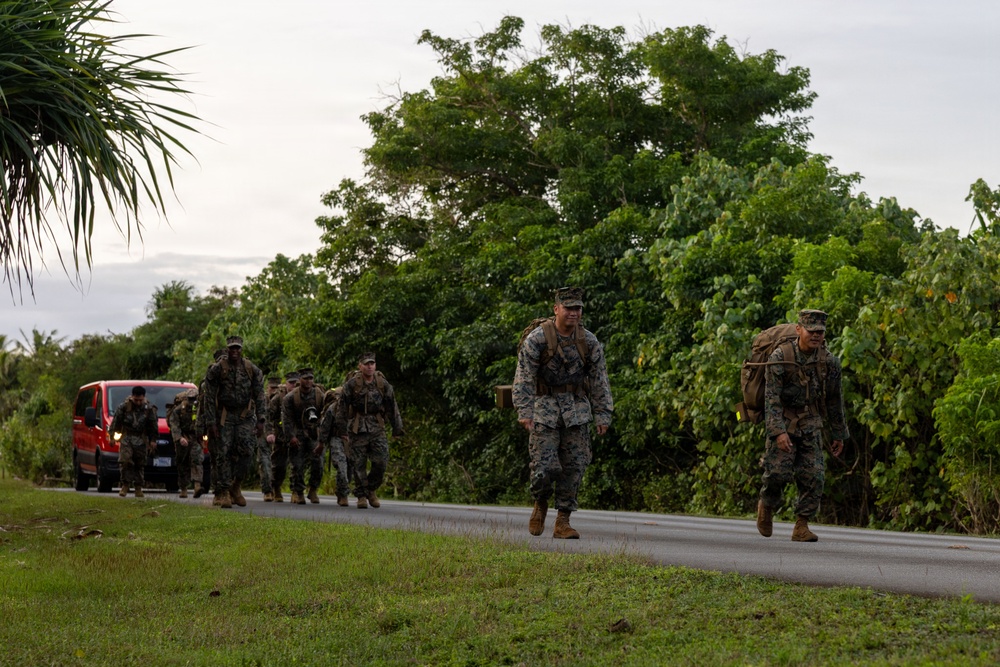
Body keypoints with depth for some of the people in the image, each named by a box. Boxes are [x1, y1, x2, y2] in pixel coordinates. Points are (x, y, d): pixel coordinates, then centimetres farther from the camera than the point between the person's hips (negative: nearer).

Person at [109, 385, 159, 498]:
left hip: (141, 439, 1)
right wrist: (113, 436, 5)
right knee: (125, 461, -15)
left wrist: (153, 440, 7)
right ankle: (125, 485, -6)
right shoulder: (124, 406, -5)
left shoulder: (149, 408, 1)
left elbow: (153, 425, 8)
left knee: (140, 464, 3)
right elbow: (115, 422, 4)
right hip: (126, 438, -1)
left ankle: (138, 488, 10)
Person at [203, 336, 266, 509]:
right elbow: (209, 397, -4)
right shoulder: (217, 370, -5)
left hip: (245, 416, 1)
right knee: (223, 454, -5)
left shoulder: (252, 370, 1)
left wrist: (260, 420, -3)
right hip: (224, 416, -1)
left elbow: (259, 396, 3)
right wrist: (211, 422, -9)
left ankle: (236, 487, 8)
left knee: (246, 451, -10)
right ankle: (224, 493, 0)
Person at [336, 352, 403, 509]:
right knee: (359, 465, -1)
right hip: (357, 429, -2)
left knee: (381, 462, -4)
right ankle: (361, 496, 10)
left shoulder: (383, 384, 2)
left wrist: (397, 430, 8)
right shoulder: (351, 384, -6)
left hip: (377, 428, 2)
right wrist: (342, 431, -4)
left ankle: (372, 490, 18)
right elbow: (342, 409, -2)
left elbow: (392, 408, 8)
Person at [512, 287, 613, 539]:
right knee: (545, 465, -11)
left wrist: (603, 415, 0)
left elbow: (600, 380, 4)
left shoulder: (589, 342, 0)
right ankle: (541, 504, 19)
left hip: (576, 410, 3)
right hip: (545, 407, -3)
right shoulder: (537, 338, -10)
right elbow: (524, 377, -12)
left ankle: (563, 522, 6)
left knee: (574, 465, -1)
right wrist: (524, 411, -21)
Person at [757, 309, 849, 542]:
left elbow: (835, 400, 8)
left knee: (812, 477, -6)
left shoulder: (829, 362, -4)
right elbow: (771, 398, -20)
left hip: (811, 424, 3)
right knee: (779, 471, -13)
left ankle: (801, 526, 3)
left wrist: (839, 435, 12)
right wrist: (778, 432, -31)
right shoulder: (780, 357, -16)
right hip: (782, 423, -3)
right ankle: (766, 505, 17)